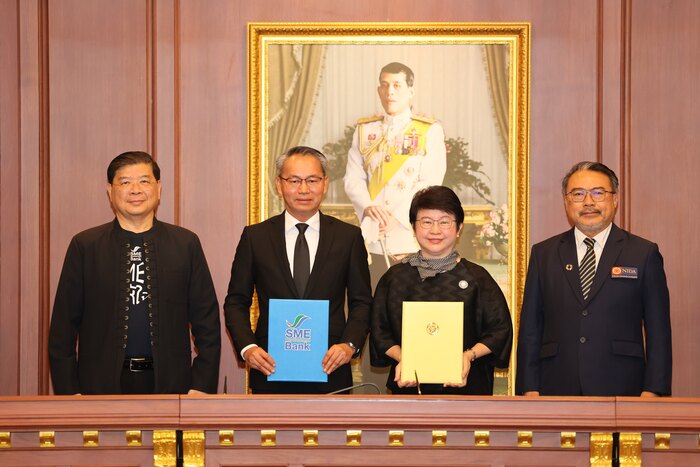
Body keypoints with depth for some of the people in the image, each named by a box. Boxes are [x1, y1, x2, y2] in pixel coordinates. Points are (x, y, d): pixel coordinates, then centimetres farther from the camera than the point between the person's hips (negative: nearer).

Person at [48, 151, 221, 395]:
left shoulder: (186, 244, 5)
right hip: (102, 384, -1)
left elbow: (207, 320, 5)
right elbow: (64, 324, 2)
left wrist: (202, 386, -2)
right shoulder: (85, 245, 3)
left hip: (169, 384, 1)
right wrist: (69, 392, -4)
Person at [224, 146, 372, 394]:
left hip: (330, 372, 0)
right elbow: (236, 302, 6)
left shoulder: (349, 236, 5)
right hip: (271, 373, 0)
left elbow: (362, 301, 6)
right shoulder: (255, 237, 5)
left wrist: (350, 344, -10)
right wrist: (247, 347, -9)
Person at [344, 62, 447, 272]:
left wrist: (397, 216, -18)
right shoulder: (365, 130, 12)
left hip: (414, 238, -3)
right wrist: (367, 207, -15)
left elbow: (430, 183, -7)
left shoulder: (429, 131, 1)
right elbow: (353, 179, 6)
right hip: (374, 240, 3)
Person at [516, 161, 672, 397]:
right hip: (557, 390, 1)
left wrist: (652, 391, -5)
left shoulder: (644, 253, 6)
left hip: (620, 389, -1)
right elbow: (530, 329, 10)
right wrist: (530, 388, 2)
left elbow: (658, 332, 4)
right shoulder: (543, 254, 12)